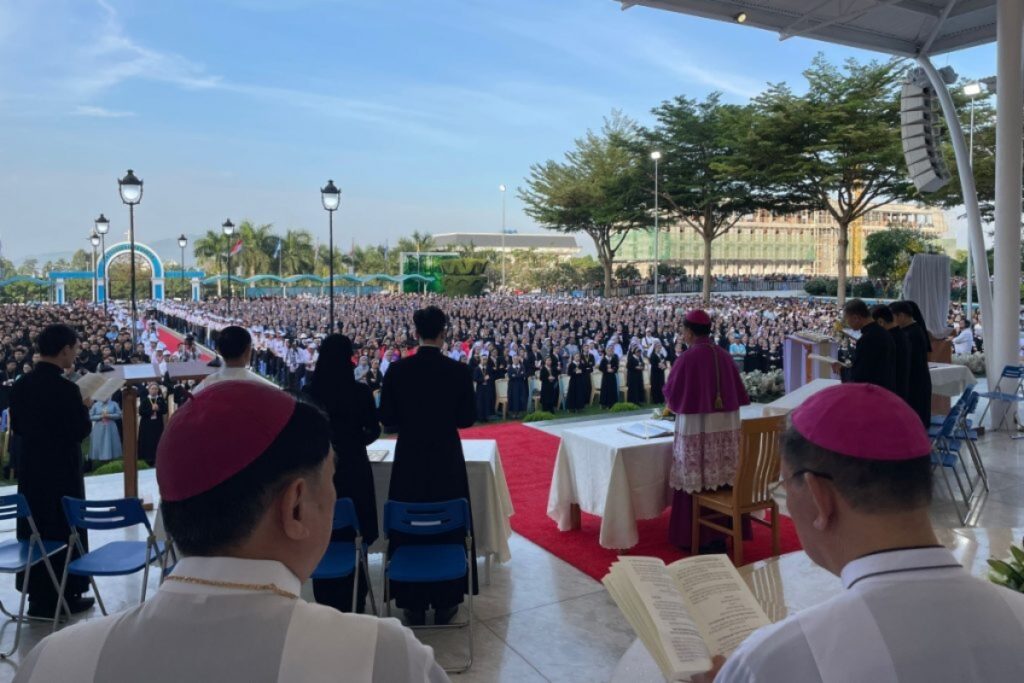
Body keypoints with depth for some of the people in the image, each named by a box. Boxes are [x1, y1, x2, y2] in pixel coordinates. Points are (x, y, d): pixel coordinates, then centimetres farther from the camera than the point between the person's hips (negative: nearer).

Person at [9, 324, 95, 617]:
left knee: (33, 529, 15)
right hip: (61, 471, -7)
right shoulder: (65, 389, -21)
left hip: (30, 468, 7)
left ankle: (38, 596, 25)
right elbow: (81, 431, -17)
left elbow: (17, 426, 9)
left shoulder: (21, 384, 2)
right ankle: (64, 596, 15)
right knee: (65, 530, 6)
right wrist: (85, 408, 0)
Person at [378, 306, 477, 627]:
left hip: (409, 456, 1)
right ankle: (445, 602, 23)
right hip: (447, 456, 0)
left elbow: (387, 419, -5)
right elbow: (467, 418, -4)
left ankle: (413, 603, 22)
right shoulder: (459, 370, -10)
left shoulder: (398, 369, -9)